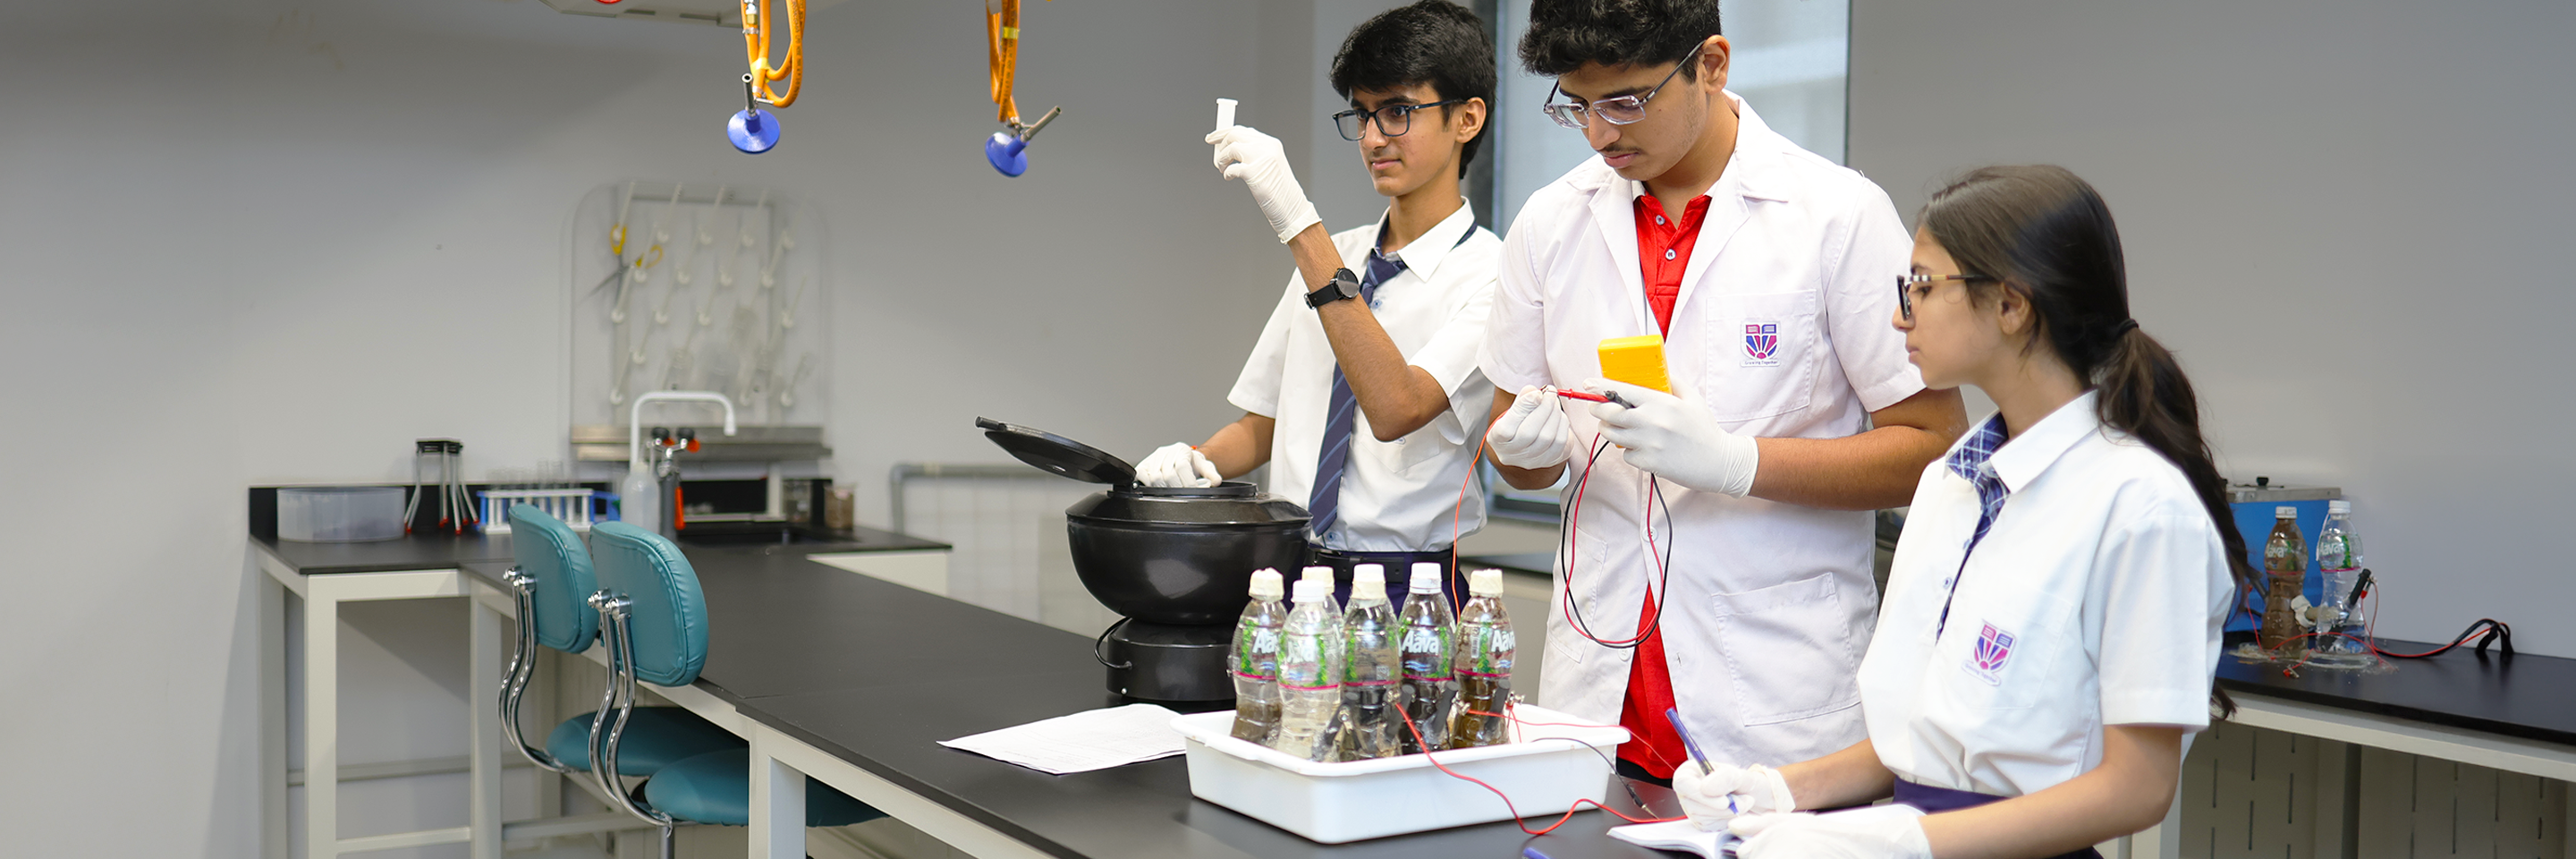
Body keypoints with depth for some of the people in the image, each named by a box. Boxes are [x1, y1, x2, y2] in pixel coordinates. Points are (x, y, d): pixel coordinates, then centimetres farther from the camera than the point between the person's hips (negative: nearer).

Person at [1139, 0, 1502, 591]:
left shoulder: (1489, 274, -6)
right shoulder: (1331, 257, 15)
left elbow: (1396, 410, -23)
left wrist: (1300, 226, -24)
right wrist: (1197, 460, -1)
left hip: (1403, 596, -5)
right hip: (1290, 577, 5)